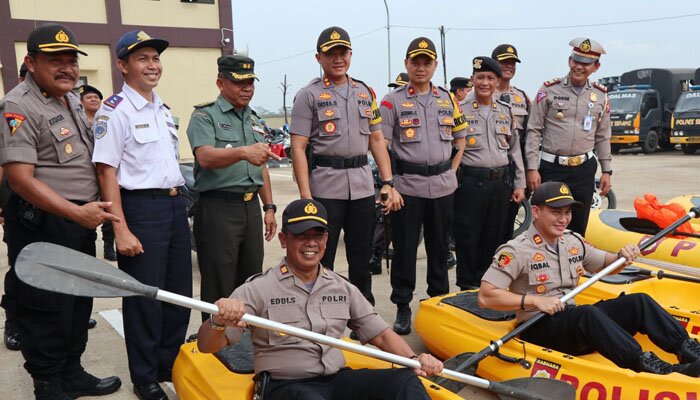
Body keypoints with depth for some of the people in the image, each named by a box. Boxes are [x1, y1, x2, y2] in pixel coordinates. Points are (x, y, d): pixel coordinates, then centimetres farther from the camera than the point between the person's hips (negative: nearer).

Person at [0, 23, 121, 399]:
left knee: (79, 303, 18)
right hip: (42, 226, -9)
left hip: (81, 220, 9)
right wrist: (77, 212, -28)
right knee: (47, 311, 3)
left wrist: (91, 208, 14)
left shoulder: (71, 100, 12)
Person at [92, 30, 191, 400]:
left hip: (175, 203, 8)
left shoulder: (163, 109, 15)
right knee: (145, 298, 3)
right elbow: (107, 172, -14)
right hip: (140, 207, -7)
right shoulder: (115, 111, -9)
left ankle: (170, 364, 32)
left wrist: (179, 203, 17)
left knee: (179, 294, 14)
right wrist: (121, 230, -19)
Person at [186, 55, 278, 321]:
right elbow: (206, 157, -23)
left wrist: (268, 207, 16)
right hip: (218, 208, -7)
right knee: (219, 288, -2)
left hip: (251, 207, 7)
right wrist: (243, 152, -40)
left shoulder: (253, 119, 18)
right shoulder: (205, 116, -4)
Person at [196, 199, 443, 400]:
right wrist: (219, 322, -33)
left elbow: (380, 334, 15)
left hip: (338, 380, 5)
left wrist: (414, 359, -5)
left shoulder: (343, 289, 12)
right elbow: (206, 346, -9)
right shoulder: (258, 289, -4)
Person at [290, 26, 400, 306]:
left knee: (361, 259, 13)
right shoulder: (308, 95, -1)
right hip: (325, 187, -4)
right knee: (321, 261, 3)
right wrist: (305, 196, -14)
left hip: (362, 185, 5)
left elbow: (377, 140, 15)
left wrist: (388, 183, 6)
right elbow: (298, 148, -6)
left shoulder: (365, 92, 14)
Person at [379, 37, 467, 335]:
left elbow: (461, 138, 17)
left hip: (442, 186, 3)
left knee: (439, 248, 13)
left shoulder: (448, 99, 11)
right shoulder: (393, 101, -1)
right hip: (406, 186, -3)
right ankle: (402, 307, 14)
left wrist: (451, 171, 5)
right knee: (404, 249, 2)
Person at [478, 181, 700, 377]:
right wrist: (534, 301, -23)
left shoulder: (574, 241, 12)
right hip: (538, 328, -7)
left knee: (638, 301, -9)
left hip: (576, 321, 7)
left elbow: (604, 265, 26)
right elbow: (485, 297, -18)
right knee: (588, 313, -35)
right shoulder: (516, 251, -11)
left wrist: (622, 257, 3)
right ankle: (645, 364, -41)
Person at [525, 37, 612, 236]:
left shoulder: (601, 96, 9)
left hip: (584, 169, 3)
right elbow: (534, 131, -4)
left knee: (579, 227, 10)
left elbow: (603, 137, 14)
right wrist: (532, 168, -9)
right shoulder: (549, 90, -2)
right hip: (551, 168, -3)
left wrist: (606, 171, 10)